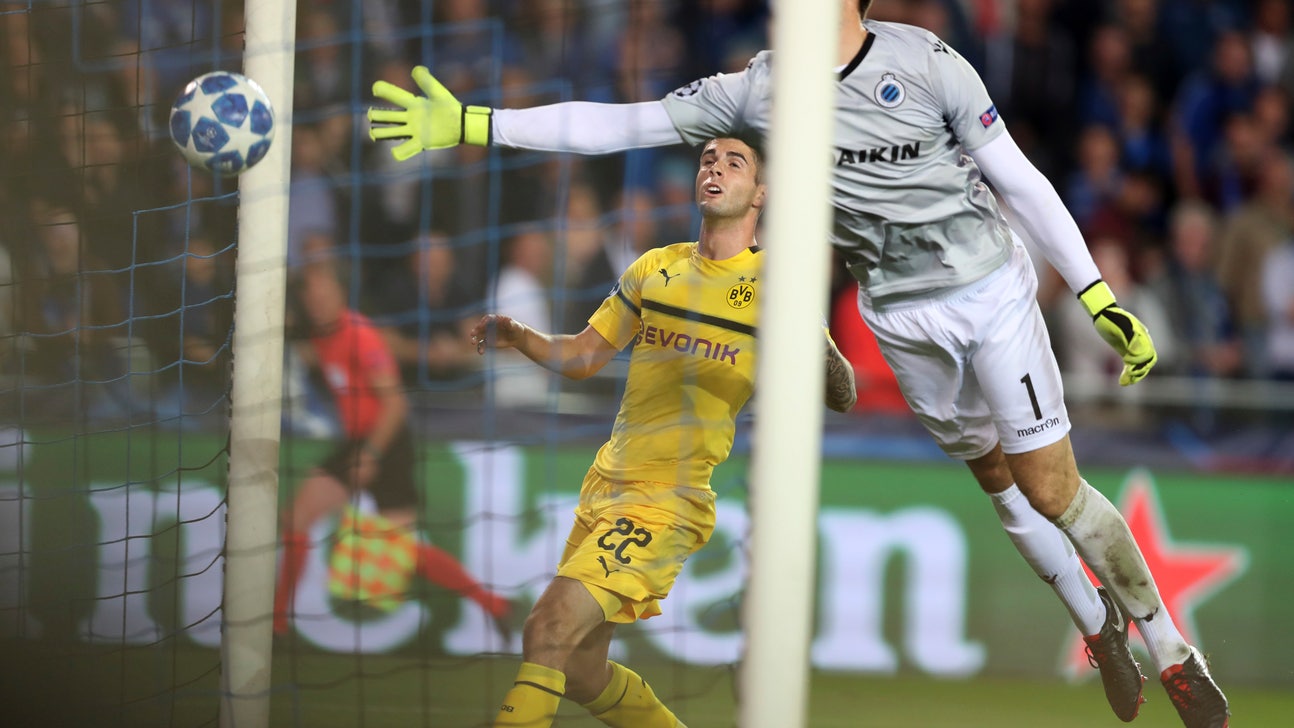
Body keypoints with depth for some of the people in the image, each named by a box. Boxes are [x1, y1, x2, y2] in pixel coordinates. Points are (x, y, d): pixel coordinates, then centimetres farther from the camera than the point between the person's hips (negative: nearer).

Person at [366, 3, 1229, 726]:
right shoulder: (761, 89, -8)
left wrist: (1100, 296, -13)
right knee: (998, 480, 12)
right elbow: (624, 123, -7)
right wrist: (474, 125, -12)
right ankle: (1099, 626, 32)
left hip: (991, 292, -4)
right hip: (903, 318, 4)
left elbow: (1018, 178, -12)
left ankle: (1168, 641, 13)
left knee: (1052, 489, -4)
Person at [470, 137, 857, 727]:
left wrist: (823, 358, -30)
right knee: (580, 675, 10)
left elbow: (842, 397, -8)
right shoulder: (656, 269, 10)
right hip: (605, 482, 6)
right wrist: (519, 338, -2)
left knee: (548, 632, -21)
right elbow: (581, 357, 17)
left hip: (668, 501, -6)